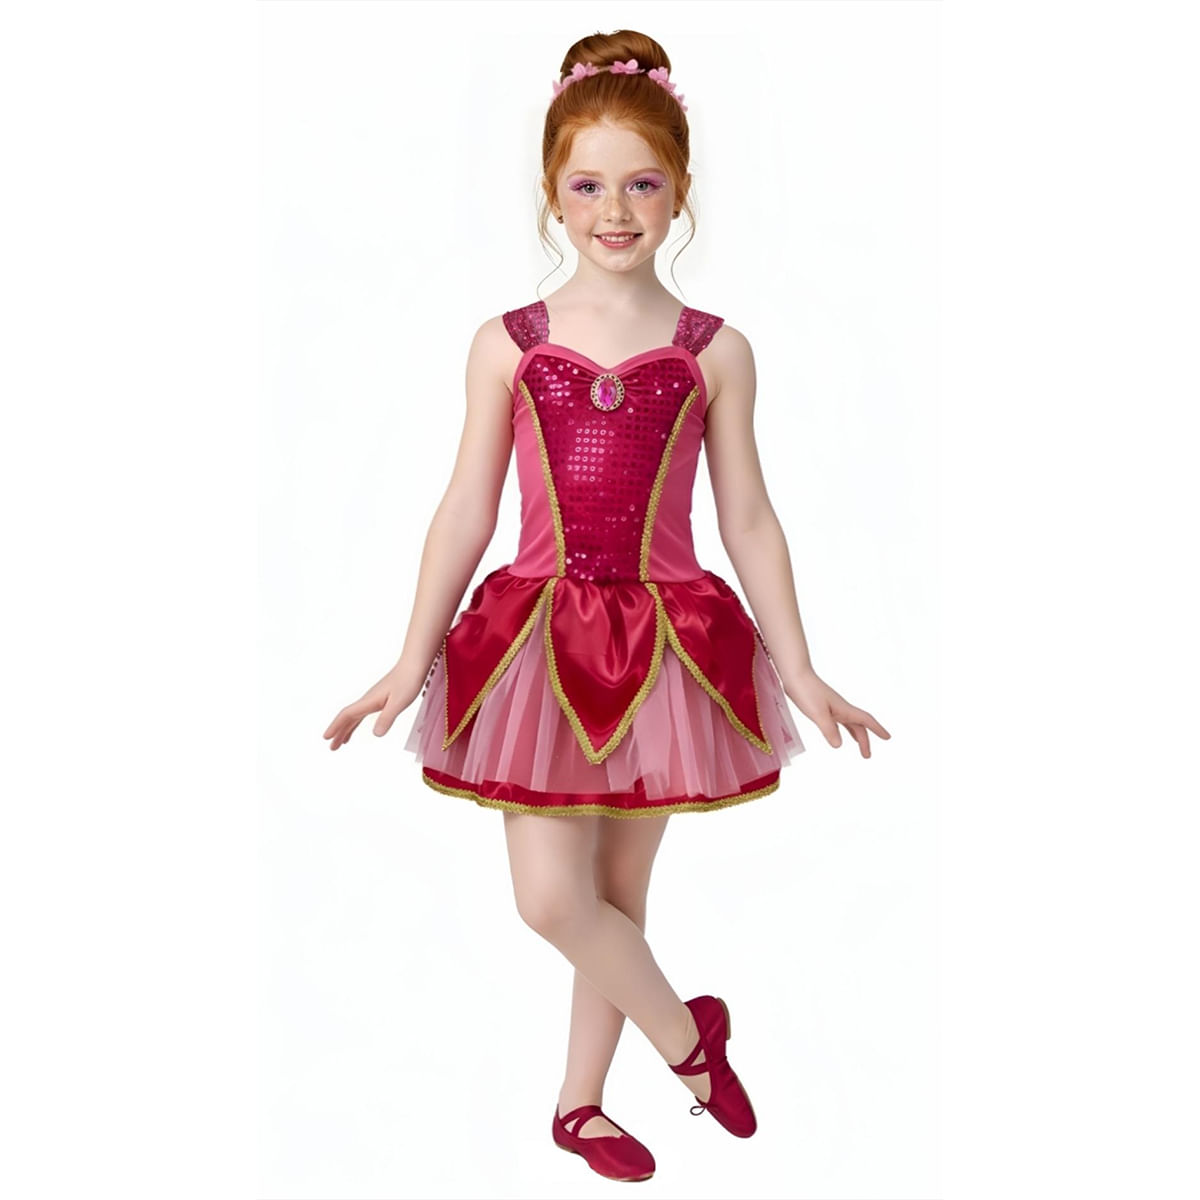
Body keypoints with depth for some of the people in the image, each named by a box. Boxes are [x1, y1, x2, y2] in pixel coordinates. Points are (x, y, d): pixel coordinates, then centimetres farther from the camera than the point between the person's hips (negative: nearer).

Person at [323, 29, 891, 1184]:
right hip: (536, 638, 0)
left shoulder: (714, 351, 0)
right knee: (549, 897, -7)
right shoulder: (505, 345, 0)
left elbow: (748, 520, 3)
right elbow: (465, 512, 2)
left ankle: (580, 1103, 34)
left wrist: (800, 672, 1)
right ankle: (688, 1033, 22)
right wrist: (409, 664, 1)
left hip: (665, 639, 0)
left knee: (617, 896, 11)